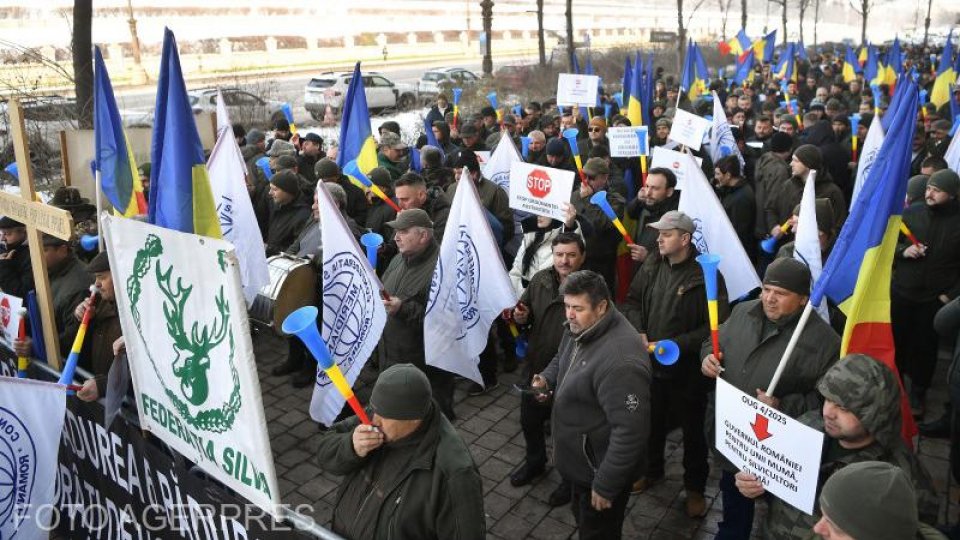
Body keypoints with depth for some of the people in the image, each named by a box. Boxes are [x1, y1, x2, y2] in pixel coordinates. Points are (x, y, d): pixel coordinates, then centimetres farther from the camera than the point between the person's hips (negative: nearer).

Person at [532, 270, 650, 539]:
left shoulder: (620, 361, -36)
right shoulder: (578, 329, -4)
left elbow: (630, 431, -33)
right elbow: (563, 359, 18)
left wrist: (605, 486, -25)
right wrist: (547, 378, -4)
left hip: (601, 467, -9)